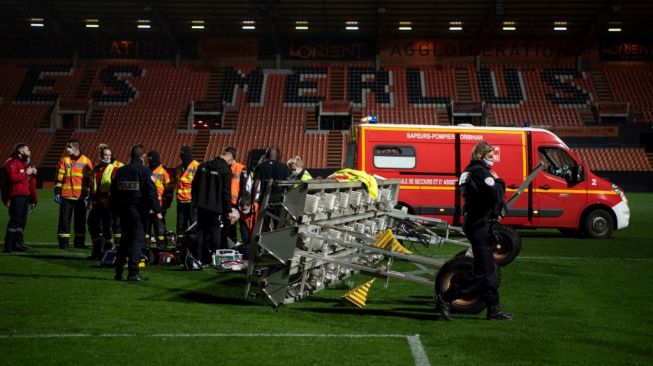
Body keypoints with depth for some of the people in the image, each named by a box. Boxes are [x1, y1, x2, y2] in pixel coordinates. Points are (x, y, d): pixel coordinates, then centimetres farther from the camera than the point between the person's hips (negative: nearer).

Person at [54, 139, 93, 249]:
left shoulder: (86, 161, 5)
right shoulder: (64, 160, 5)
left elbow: (89, 180, 6)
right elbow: (59, 177, 4)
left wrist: (87, 195, 1)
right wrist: (57, 192, -3)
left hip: (81, 197, 1)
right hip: (66, 196, 0)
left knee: (80, 221, 6)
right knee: (64, 220, -1)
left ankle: (79, 243, 15)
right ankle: (63, 243, 5)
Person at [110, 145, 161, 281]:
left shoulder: (120, 171, 9)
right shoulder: (145, 171, -8)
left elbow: (113, 192, 13)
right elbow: (151, 192, -13)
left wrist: (115, 210, 21)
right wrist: (157, 210, -9)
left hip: (123, 210, 6)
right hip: (138, 210, -6)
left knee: (124, 240, 16)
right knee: (138, 240, -2)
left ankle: (119, 272, 17)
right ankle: (133, 272, -8)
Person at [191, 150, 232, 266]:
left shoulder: (203, 166, 7)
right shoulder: (226, 170, -9)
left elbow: (194, 184, 10)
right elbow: (226, 191, -11)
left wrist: (195, 201, 17)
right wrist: (228, 210, -6)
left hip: (201, 204, 5)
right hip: (215, 206, -5)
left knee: (201, 230, 11)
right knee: (215, 231, 4)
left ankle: (199, 258, 10)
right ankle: (215, 258, 0)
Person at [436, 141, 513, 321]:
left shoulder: (472, 171, 16)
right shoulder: (480, 172, -15)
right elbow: (495, 195, -25)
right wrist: (498, 181, -8)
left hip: (476, 223, 10)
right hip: (481, 224, -10)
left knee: (490, 270, 12)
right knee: (482, 270, -5)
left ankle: (493, 310, 17)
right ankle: (445, 299, -1)